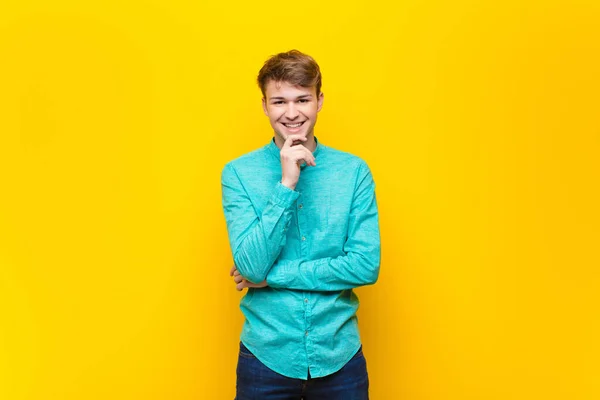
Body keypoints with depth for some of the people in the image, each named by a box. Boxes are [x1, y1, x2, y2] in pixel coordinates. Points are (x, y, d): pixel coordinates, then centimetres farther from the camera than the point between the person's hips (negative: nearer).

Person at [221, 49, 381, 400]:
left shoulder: (354, 171, -4)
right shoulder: (239, 173, -6)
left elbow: (367, 266, -11)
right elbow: (251, 267, -14)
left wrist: (272, 276, -12)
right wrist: (286, 184, -21)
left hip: (339, 356, 1)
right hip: (266, 356, 0)